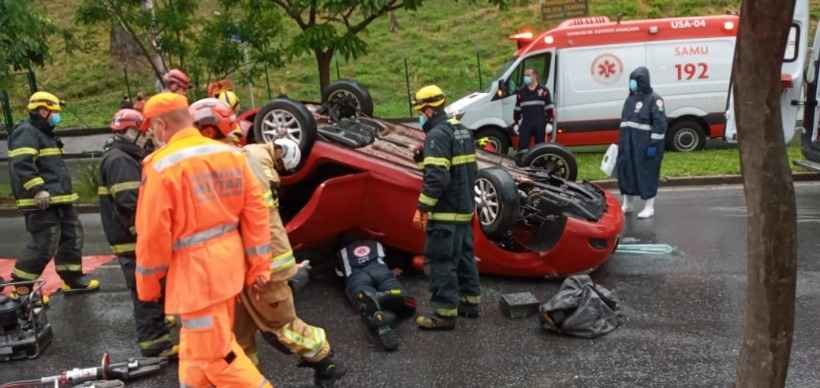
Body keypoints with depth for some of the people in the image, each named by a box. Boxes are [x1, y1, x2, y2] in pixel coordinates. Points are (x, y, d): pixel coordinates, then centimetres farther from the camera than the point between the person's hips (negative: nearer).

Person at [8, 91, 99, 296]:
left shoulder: (45, 134, 22)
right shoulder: (26, 133, -11)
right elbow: (21, 165, -25)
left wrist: (63, 191, 29)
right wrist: (37, 190, -29)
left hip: (59, 200, 11)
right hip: (41, 203, -11)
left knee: (72, 237, 14)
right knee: (44, 245, -9)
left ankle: (72, 280, 24)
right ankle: (21, 287, 4)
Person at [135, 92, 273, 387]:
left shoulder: (161, 165, -14)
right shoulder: (231, 154, 4)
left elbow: (154, 235, -12)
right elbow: (256, 212, 3)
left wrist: (148, 285, 2)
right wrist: (259, 266, 8)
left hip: (196, 269, -7)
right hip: (228, 261, 8)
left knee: (215, 353, 3)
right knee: (197, 343, 23)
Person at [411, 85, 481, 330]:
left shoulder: (437, 135, -16)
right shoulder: (462, 131, 14)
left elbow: (436, 178, -25)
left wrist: (422, 208, -20)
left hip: (445, 212, -10)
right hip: (465, 208, 10)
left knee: (442, 261, -4)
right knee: (464, 256, 18)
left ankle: (445, 313, 1)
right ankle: (470, 301, 28)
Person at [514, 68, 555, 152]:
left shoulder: (543, 91, 3)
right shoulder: (521, 92, 10)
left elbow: (549, 108, 2)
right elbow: (517, 109, 14)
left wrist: (549, 122, -4)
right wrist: (516, 122, 10)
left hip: (540, 124, -1)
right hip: (525, 124, 1)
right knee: (522, 146, -5)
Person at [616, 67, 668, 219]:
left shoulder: (654, 99, -7)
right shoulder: (630, 99, 17)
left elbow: (660, 124, -14)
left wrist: (654, 144, -19)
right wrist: (621, 142, 18)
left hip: (645, 144, -8)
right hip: (628, 143, 8)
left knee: (647, 173, -2)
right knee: (625, 170, 10)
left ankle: (649, 207, 9)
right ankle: (627, 204, 24)